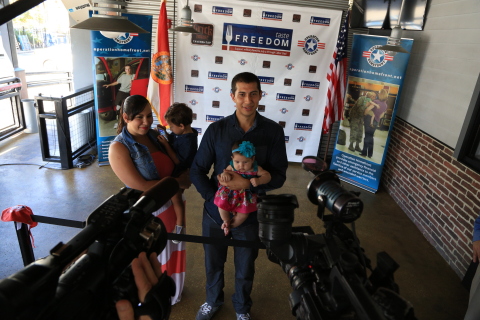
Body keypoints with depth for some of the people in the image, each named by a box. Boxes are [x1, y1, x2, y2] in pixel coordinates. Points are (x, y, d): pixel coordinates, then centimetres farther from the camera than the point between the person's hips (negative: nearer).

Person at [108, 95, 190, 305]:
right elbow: (141, 186, -25)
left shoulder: (154, 135, -2)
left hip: (171, 206, 6)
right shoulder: (119, 147, -20)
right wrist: (178, 182, -18)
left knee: (170, 254, 26)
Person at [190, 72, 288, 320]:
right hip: (215, 213, 1)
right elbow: (197, 171, -5)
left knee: (245, 269, 20)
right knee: (213, 264, 23)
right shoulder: (216, 130, -10)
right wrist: (216, 200, -17)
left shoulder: (273, 131, -11)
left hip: (250, 215, 0)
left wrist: (248, 184, -26)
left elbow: (278, 175, -9)